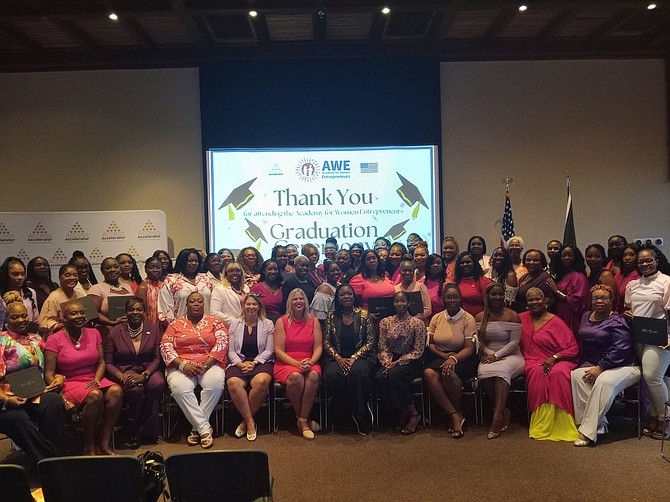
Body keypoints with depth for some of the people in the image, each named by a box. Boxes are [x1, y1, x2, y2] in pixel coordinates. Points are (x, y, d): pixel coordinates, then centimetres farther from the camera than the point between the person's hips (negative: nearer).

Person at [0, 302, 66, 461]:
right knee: (18, 417, -38)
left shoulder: (37, 340, 20)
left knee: (54, 401, -33)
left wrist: (59, 377, 0)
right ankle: (50, 457, -25)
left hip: (37, 393, 4)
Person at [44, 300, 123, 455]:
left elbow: (101, 362, 10)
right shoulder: (54, 340, -3)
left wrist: (96, 380, -11)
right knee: (95, 395, -34)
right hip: (69, 383, -4)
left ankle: (104, 443, -19)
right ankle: (89, 447, -16)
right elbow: (49, 374, -7)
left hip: (93, 380, 4)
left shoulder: (94, 333, 10)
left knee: (116, 391, -27)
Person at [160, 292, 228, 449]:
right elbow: (165, 347, 4)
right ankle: (204, 428, -24)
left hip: (209, 364, 0)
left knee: (215, 383, -34)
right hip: (181, 366, 1)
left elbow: (222, 343, -1)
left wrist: (205, 365, -14)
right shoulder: (175, 324, 15)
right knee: (180, 387, -33)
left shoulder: (215, 322, 12)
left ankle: (197, 428, -19)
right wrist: (183, 365, -13)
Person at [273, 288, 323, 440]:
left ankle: (303, 420, -20)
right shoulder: (282, 322, 2)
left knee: (314, 376, -33)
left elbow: (318, 347, 4)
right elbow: (279, 351, -4)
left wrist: (310, 362, -16)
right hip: (286, 363, -2)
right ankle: (302, 419, -12)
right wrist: (297, 364, -17)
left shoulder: (313, 321, 9)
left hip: (309, 363, 2)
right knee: (295, 377, -35)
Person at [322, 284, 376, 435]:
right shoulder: (332, 315, 9)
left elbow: (370, 342, 0)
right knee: (332, 375, -33)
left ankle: (361, 419, -21)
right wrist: (338, 358, -12)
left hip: (359, 356, -1)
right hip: (337, 358, 1)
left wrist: (354, 357, -13)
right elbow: (326, 342, 5)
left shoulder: (363, 315, 5)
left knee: (358, 372, -36)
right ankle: (339, 417, -10)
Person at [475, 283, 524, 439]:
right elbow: (479, 342, 7)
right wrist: (490, 354, -11)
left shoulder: (512, 316, 0)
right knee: (484, 372, -32)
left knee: (501, 369, -37)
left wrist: (497, 355, -15)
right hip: (488, 356, 3)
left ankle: (497, 416, -36)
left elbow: (514, 342, -5)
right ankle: (504, 412, -14)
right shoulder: (480, 317, 11)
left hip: (511, 356, -3)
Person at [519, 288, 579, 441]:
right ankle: (542, 425, -27)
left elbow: (573, 348, -2)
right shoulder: (522, 318, 12)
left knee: (558, 374, -36)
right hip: (534, 361, 1)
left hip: (558, 361, -1)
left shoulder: (556, 322, 2)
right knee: (537, 373, -35)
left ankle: (560, 425, -25)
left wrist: (554, 358, -17)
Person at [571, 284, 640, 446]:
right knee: (576, 375, -22)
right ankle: (599, 423, -22)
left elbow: (620, 349, -19)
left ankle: (587, 431, -34)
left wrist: (600, 368, -21)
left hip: (624, 366, -7)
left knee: (604, 382, -36)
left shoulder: (616, 321, -10)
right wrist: (584, 365, 2)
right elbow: (582, 344, 16)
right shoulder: (586, 317, 12)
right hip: (594, 364, 7)